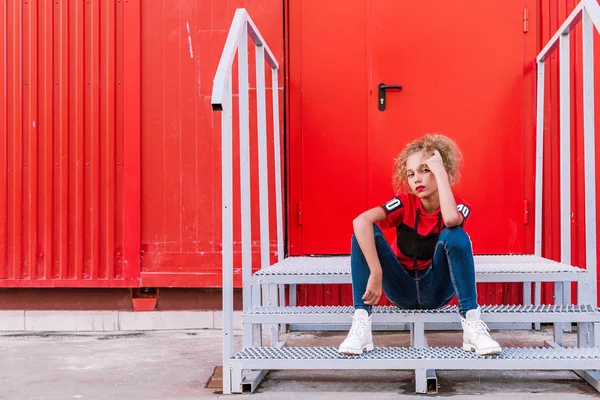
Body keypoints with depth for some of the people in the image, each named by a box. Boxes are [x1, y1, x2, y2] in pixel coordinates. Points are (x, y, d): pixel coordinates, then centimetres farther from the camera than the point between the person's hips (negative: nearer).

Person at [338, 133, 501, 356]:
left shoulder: (460, 207, -12)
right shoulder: (405, 202, -12)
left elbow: (450, 219, -40)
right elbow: (361, 221, -31)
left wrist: (439, 169, -30)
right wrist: (376, 274, -39)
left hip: (436, 290, -1)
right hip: (402, 290, 1)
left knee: (455, 235, -29)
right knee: (365, 233, -24)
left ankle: (472, 324, -27)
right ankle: (361, 324, -29)